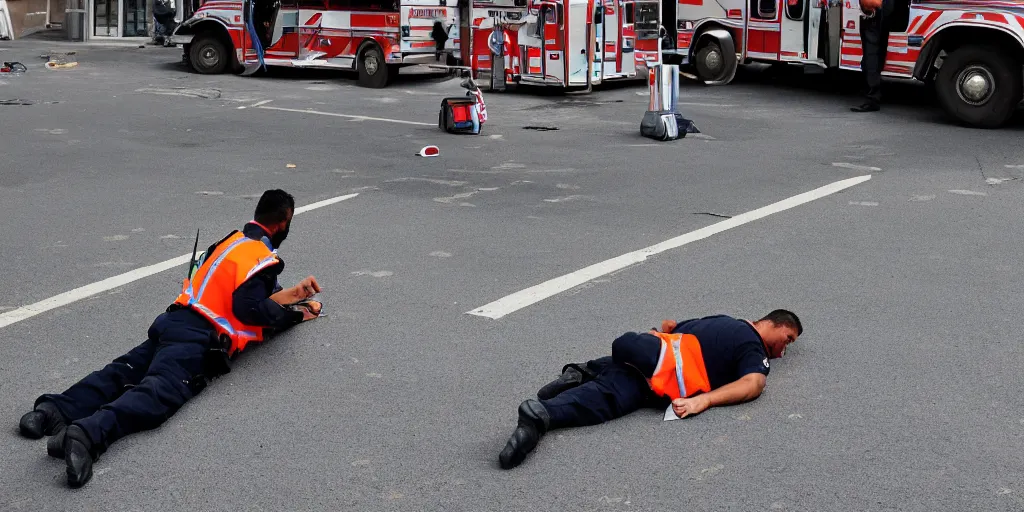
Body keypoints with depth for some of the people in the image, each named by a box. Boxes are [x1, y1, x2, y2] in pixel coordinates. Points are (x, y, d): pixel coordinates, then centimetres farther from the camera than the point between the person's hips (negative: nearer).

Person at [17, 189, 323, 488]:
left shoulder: (237, 241, 26)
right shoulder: (261, 257, -3)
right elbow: (251, 309, -14)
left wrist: (294, 293, 41)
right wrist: (294, 315, 1)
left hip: (176, 323, 9)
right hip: (198, 339, -9)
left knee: (122, 372, -5)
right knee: (159, 391, -27)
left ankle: (57, 409, -26)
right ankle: (89, 434, -50)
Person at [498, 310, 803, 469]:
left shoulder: (726, 322, 36)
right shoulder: (753, 349, 13)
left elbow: (668, 325, 43)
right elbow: (754, 383, -9)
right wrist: (704, 401, -15)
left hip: (649, 346, 7)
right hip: (658, 371, -7)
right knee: (606, 399, -24)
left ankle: (582, 374, 9)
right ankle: (542, 415, -48)